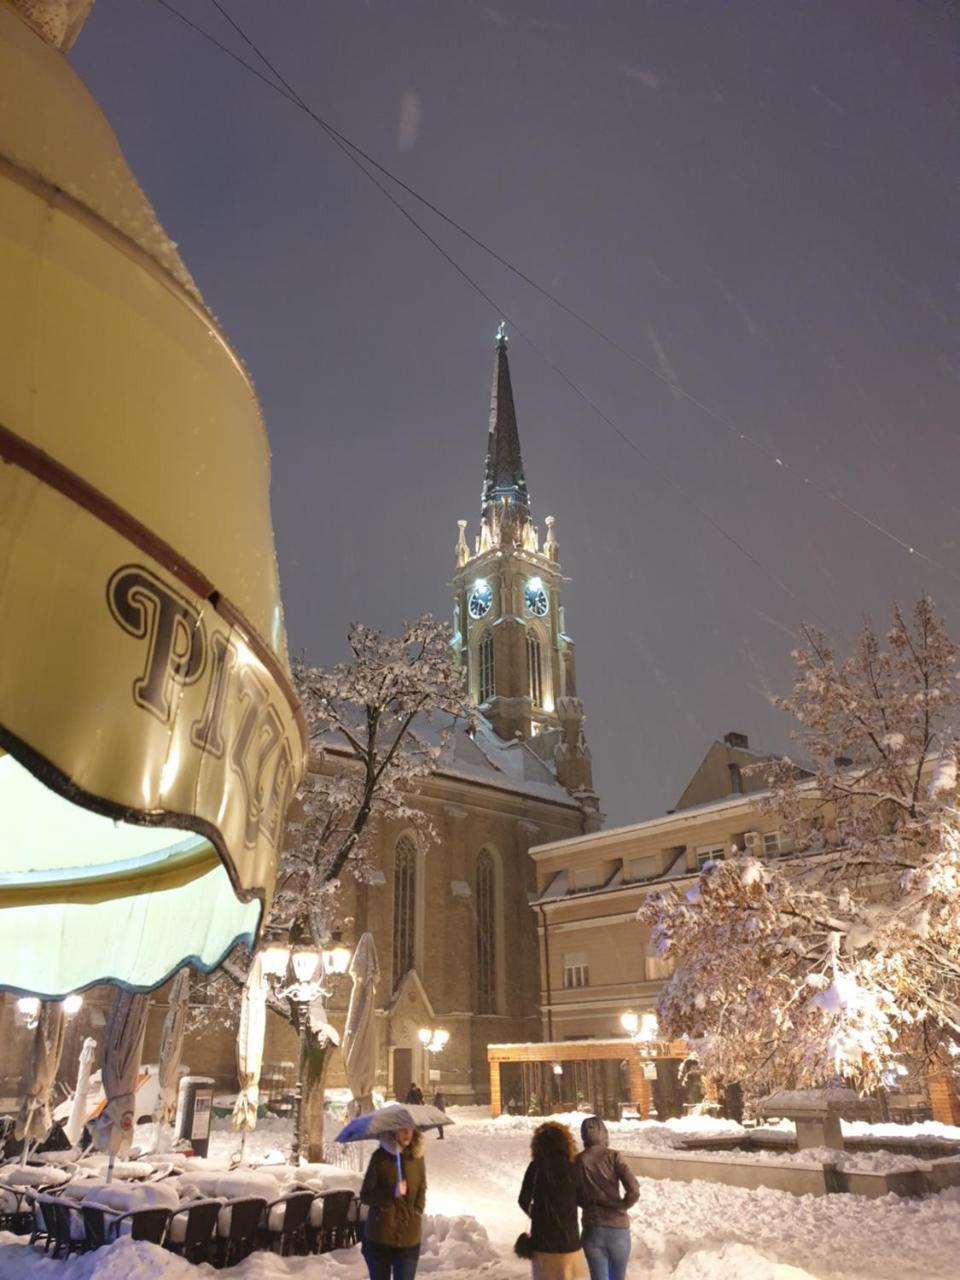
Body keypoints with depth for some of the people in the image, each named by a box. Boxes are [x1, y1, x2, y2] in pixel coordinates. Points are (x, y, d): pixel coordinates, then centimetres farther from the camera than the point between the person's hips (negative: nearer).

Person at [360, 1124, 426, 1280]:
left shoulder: (417, 1157, 0)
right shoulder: (380, 1157, -10)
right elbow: (365, 1196, -9)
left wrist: (417, 1212, -1)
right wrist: (392, 1193, -23)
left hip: (408, 1239, 2)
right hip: (379, 1237, -2)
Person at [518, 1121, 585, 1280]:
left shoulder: (535, 1167, -8)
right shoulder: (572, 1168, -8)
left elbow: (524, 1201, -6)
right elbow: (582, 1200, 2)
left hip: (542, 1238, 0)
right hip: (568, 1238, 0)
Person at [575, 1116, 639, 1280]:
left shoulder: (579, 1161, -4)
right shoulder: (613, 1157, -8)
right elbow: (634, 1191, -15)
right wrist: (621, 1206, 2)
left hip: (592, 1229, 0)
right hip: (618, 1228, 0)